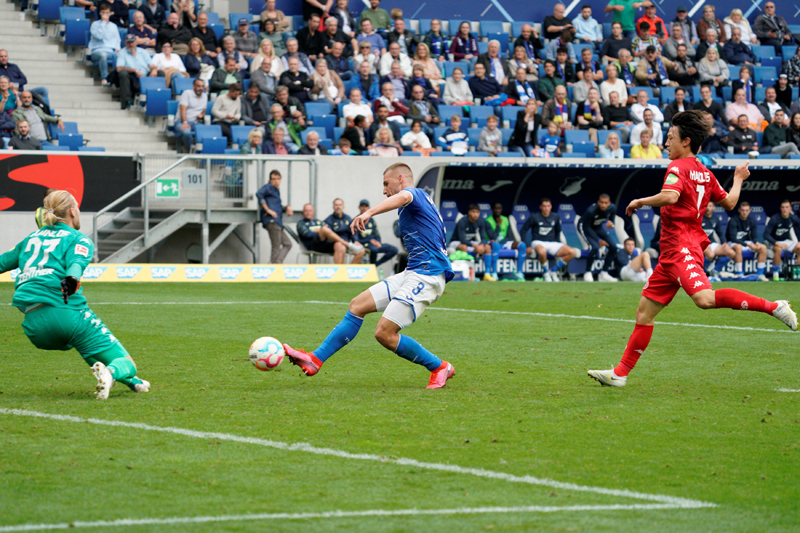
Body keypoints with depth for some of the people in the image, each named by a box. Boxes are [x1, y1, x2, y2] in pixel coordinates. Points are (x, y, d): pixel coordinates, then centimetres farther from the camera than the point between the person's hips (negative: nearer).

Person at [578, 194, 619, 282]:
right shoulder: (591, 211, -37)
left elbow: (611, 219, -2)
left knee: (613, 247, -3)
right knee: (595, 247, -28)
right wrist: (598, 240, -29)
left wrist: (610, 223, -29)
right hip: (584, 227, -7)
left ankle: (604, 274, 9)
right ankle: (587, 273, -10)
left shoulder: (612, 208, -20)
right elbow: (587, 227, -26)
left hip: (598, 227, 7)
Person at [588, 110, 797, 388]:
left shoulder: (678, 167, -9)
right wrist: (738, 179, 44)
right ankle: (620, 373, 10)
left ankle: (773, 306, -25)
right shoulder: (705, 173, 17)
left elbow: (670, 196, -28)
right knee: (644, 311, 9)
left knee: (704, 299, -32)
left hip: (681, 248, -10)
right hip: (671, 253, 10)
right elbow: (729, 202, 26)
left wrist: (639, 202, -13)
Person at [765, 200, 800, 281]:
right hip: (773, 241, -5)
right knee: (779, 249, -38)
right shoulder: (774, 219, -19)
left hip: (786, 241, 5)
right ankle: (775, 275, -28)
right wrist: (777, 243, -33)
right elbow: (766, 235, -21)